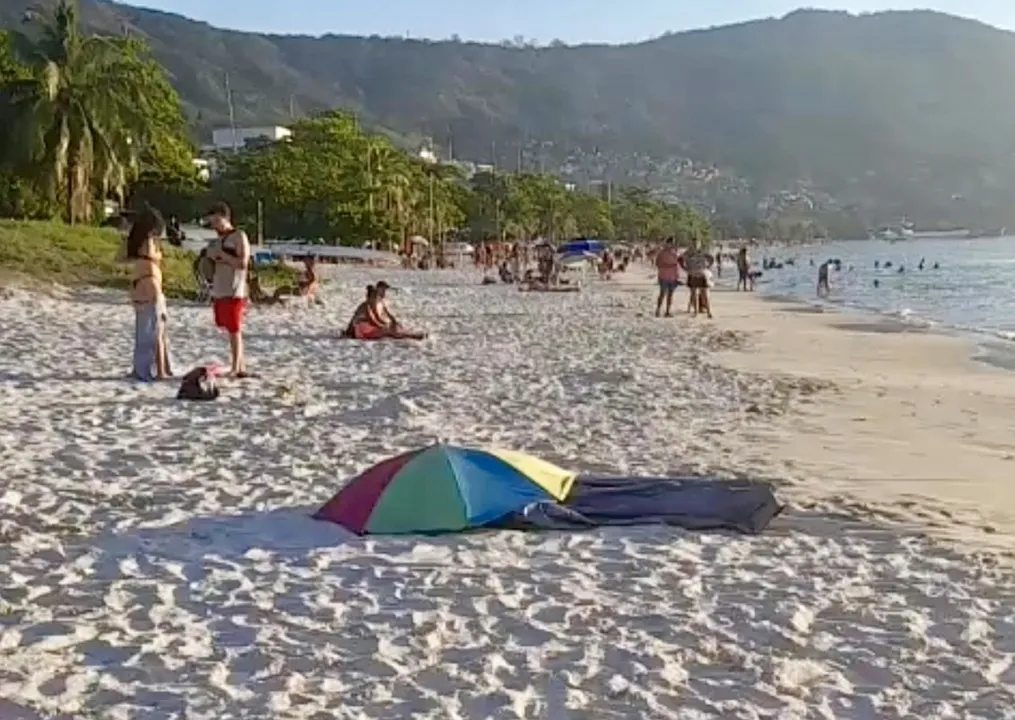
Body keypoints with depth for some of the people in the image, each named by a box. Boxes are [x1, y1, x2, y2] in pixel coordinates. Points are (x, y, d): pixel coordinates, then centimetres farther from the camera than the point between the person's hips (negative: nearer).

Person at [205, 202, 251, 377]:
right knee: (231, 331, 9)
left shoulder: (239, 236, -5)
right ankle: (241, 367, 13)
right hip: (219, 292, 8)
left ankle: (235, 369, -5)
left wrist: (221, 255, -13)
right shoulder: (219, 239, 19)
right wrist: (211, 259, 4)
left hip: (234, 292, -8)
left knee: (234, 330, -6)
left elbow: (243, 263, -16)